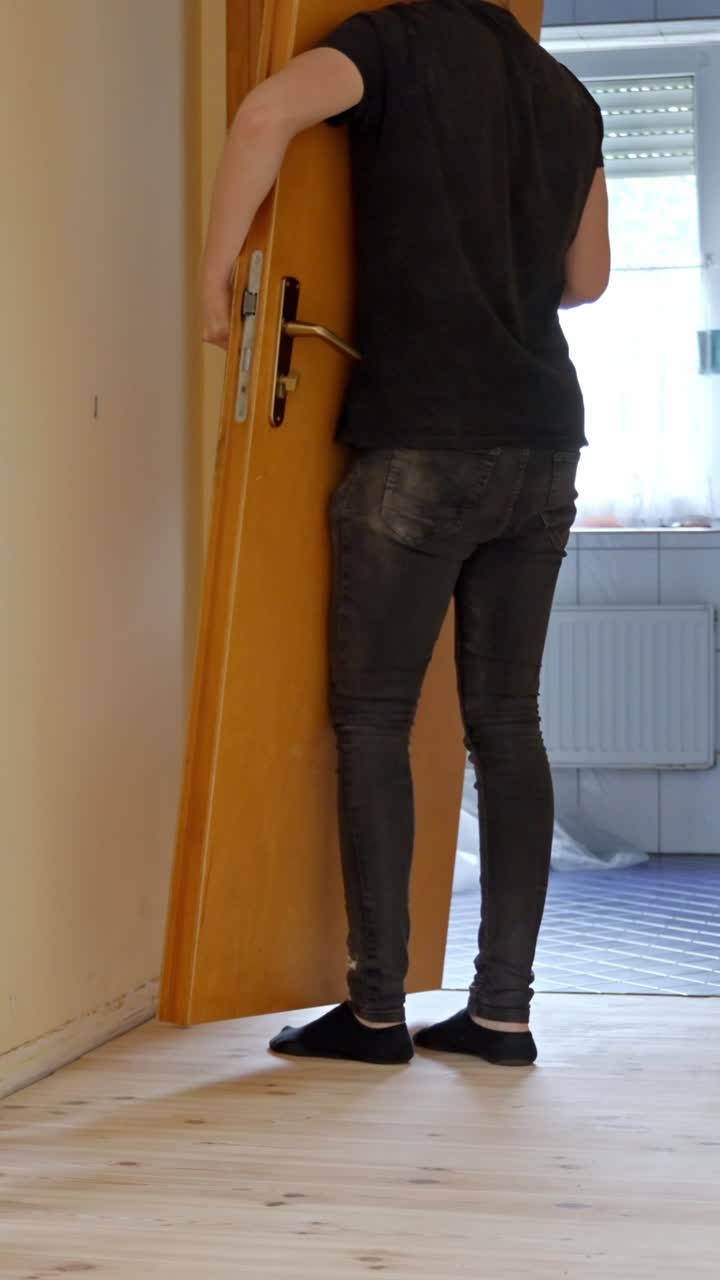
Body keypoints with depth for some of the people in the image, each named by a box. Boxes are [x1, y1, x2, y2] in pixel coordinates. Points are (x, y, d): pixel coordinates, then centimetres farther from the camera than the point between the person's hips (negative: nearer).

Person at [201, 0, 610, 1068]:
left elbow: (271, 112, -21)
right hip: (542, 447, 6)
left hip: (421, 445, -5)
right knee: (505, 721, 6)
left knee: (371, 721, 1)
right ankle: (504, 1009, 6)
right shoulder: (567, 96, 16)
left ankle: (377, 1010, 1)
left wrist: (217, 269, -11)